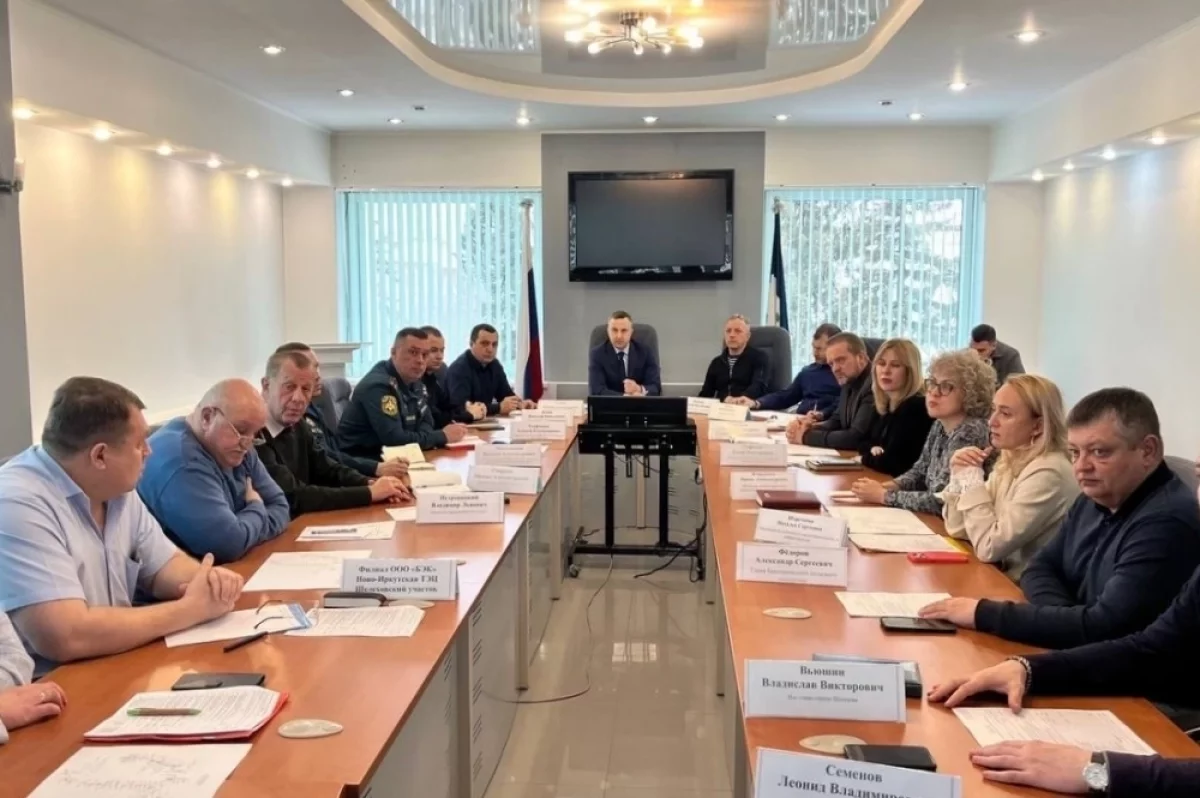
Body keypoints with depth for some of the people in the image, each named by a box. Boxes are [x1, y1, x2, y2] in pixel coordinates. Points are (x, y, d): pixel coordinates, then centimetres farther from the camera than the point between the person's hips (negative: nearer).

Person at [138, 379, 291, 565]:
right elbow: (229, 544, -25)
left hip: (233, 569, 7)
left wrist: (250, 531, -10)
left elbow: (279, 506, 8)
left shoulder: (235, 447, 4)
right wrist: (257, 509, -7)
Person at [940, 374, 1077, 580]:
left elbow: (989, 548, -23)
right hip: (1001, 577, 7)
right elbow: (958, 530, 7)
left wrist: (972, 480, -16)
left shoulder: (1048, 474, -21)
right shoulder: (1010, 462, 3)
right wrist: (959, 477, -7)